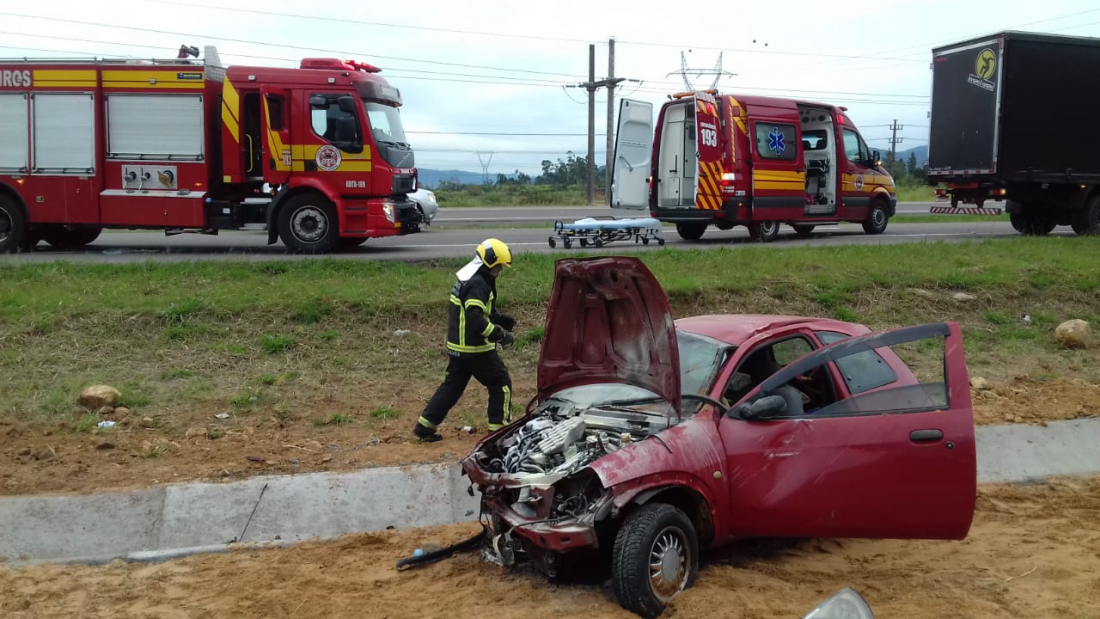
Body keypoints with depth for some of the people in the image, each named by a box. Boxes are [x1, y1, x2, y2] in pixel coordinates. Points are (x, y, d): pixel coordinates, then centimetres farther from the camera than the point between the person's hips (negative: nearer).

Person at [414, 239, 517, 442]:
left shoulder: (467, 280, 12)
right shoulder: (477, 285, -20)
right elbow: (476, 321, -30)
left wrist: (500, 318, 14)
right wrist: (501, 335, -23)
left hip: (457, 347, 9)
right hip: (475, 349, -9)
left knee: (451, 386, 15)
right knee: (501, 383, 4)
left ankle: (425, 426, 15)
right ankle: (498, 428, 8)